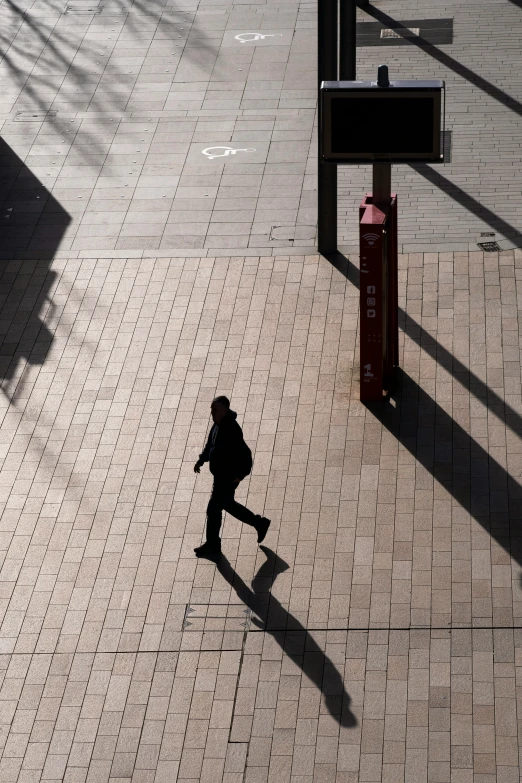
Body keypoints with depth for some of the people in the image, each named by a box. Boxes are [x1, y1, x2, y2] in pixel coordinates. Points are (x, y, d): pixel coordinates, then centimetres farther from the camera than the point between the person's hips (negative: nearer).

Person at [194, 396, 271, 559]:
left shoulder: (231, 429, -28)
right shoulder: (219, 424, 2)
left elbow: (244, 455, -29)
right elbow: (210, 444, 18)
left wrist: (239, 475, -28)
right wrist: (201, 460, 15)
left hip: (229, 475, -10)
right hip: (221, 473, 10)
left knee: (214, 508, 1)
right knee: (227, 504, 24)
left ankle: (213, 546, 16)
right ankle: (260, 523, 36)